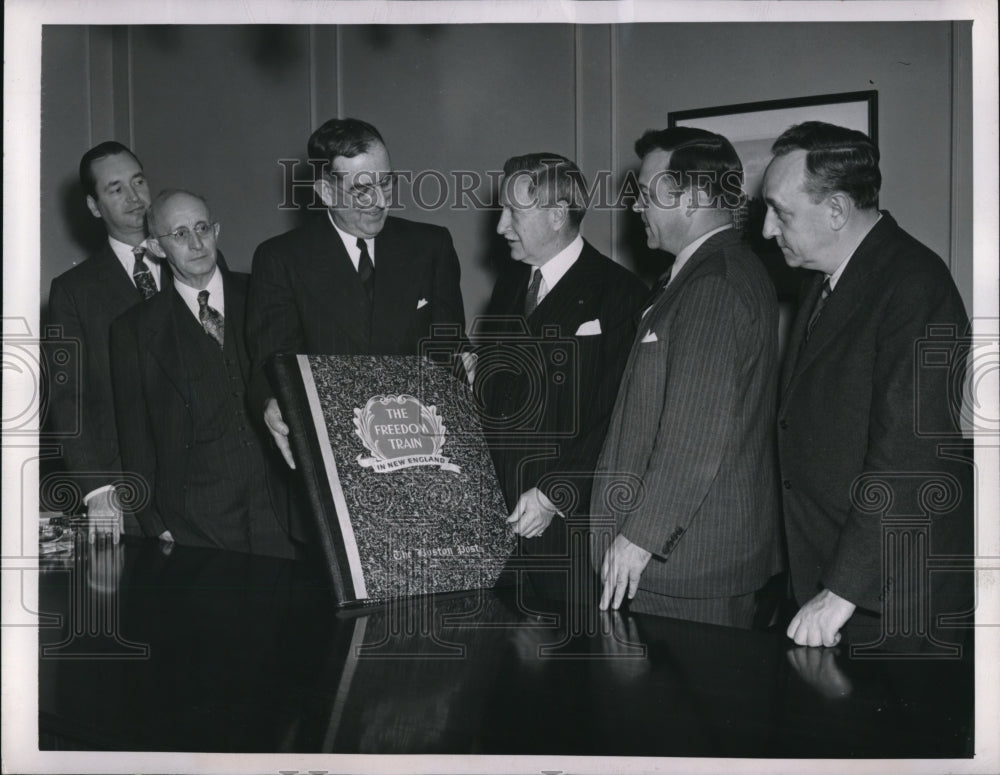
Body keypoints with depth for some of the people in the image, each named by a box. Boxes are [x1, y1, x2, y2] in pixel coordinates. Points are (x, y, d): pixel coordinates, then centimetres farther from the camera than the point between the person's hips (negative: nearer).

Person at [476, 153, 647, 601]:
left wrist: (555, 495, -16)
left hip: (569, 516, -5)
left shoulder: (618, 294, -9)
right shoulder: (510, 282, 13)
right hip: (494, 509, 6)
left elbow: (617, 418, -14)